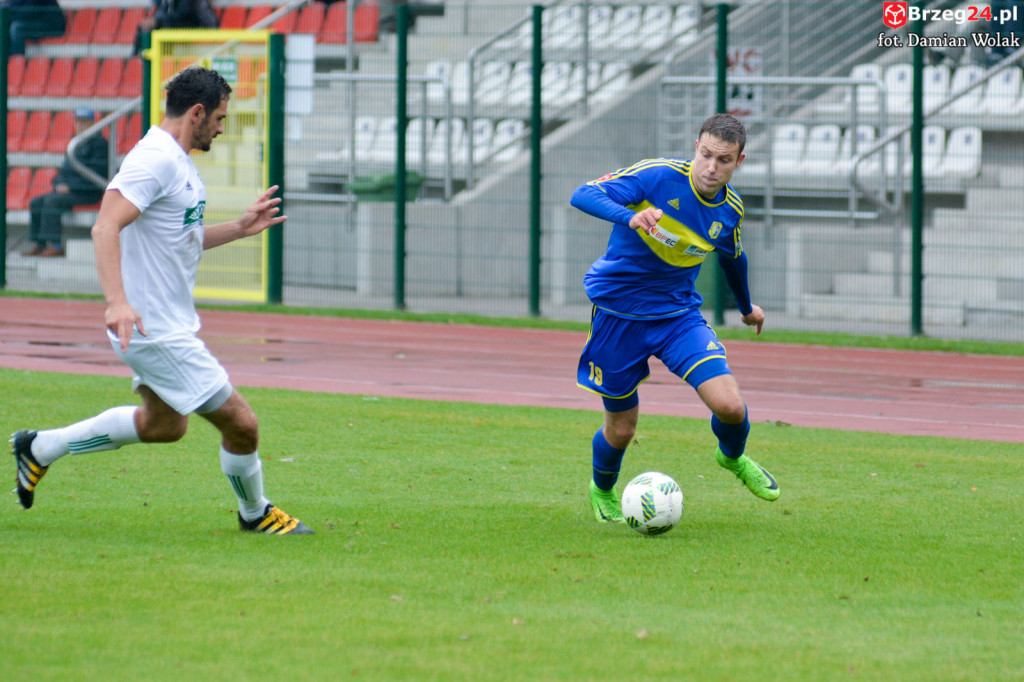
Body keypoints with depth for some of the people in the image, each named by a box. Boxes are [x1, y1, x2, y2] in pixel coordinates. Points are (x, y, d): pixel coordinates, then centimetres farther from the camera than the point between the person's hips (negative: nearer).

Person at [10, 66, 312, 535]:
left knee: (163, 424, 25)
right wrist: (117, 301, -40)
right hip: (158, 332, -11)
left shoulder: (177, 162, 13)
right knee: (240, 424, -5)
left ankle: (40, 448, 32)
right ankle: (255, 514, 19)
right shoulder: (155, 159, -20)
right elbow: (105, 228, -30)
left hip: (173, 325, 11)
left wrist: (239, 228, 17)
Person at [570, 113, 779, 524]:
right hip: (618, 313, -3)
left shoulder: (730, 209, -4)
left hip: (678, 313, 3)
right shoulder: (658, 177, -20)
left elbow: (732, 257, 19)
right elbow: (583, 196, -30)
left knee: (730, 407, -15)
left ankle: (733, 458, 22)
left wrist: (746, 307, 35)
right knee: (621, 429, 5)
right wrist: (630, 216, -49)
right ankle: (602, 490, 41)